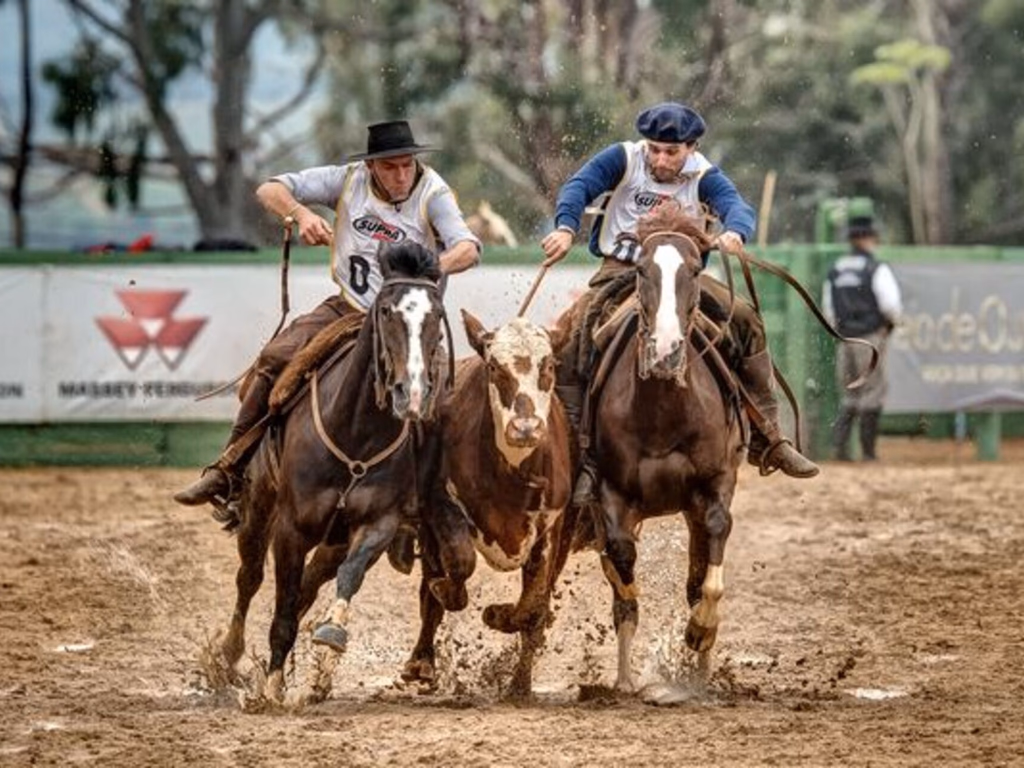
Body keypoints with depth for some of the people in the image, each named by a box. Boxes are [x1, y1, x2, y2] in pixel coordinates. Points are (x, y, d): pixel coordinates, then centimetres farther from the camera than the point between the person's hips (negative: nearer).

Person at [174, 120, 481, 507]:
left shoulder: (433, 195, -8)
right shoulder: (349, 180, 0)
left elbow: (468, 249, -24)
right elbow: (270, 190, 1)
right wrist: (301, 214, -21)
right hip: (346, 309, 3)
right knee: (275, 359, -16)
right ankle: (230, 470, -11)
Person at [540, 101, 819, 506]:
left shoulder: (703, 177, -3)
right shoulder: (623, 159, -5)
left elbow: (735, 205, -21)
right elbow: (579, 187, -17)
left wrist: (735, 232, -47)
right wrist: (566, 228, -38)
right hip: (619, 271, -2)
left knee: (746, 319, -14)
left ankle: (766, 440, -7)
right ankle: (581, 456, -20)